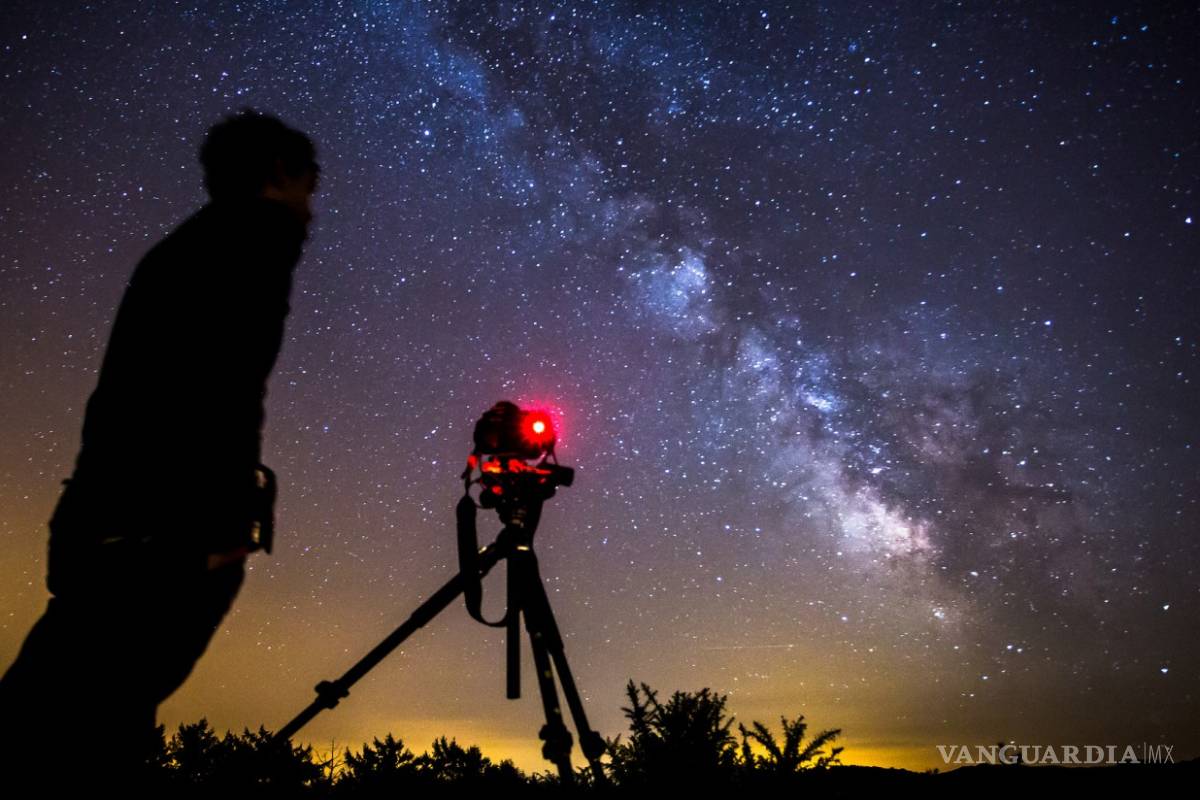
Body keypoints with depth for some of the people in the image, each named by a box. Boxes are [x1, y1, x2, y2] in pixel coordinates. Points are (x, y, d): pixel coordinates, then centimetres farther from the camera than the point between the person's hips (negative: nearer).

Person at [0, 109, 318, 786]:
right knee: (103, 742, -7)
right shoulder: (258, 234, 2)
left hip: (107, 522, 9)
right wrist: (219, 518, -19)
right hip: (172, 528, -9)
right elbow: (223, 380, -15)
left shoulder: (183, 246, 27)